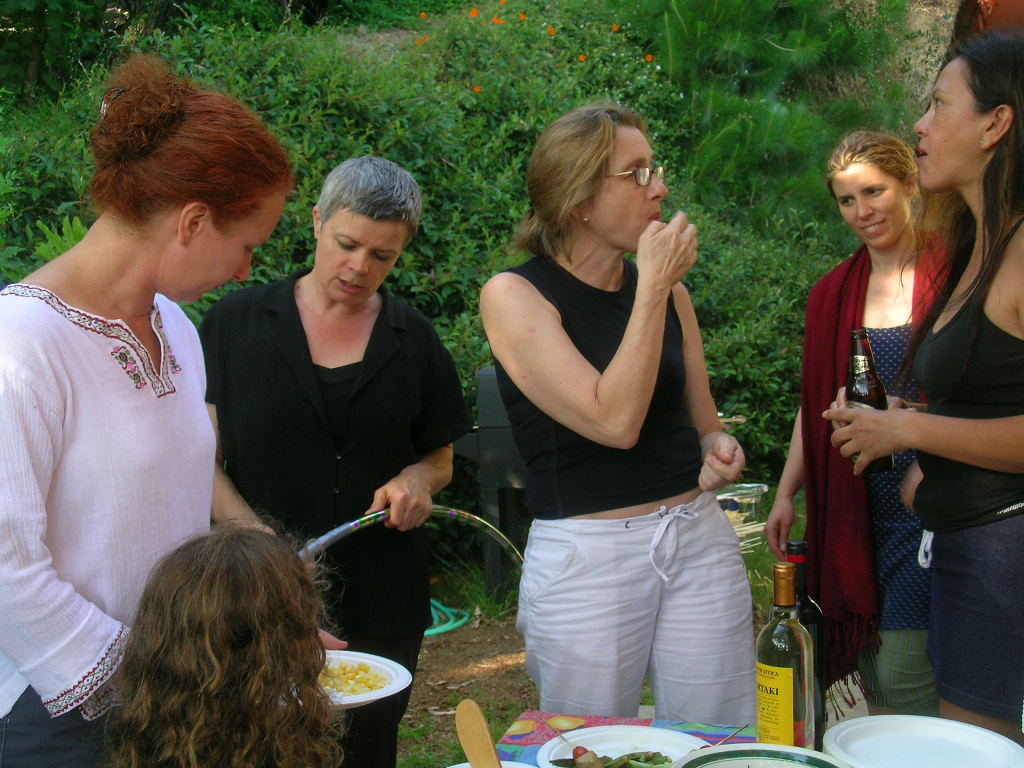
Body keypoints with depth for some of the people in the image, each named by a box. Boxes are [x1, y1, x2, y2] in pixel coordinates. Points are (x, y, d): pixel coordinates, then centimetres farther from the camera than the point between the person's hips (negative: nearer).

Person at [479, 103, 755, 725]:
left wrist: (721, 453, -5)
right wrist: (653, 288, -16)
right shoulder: (515, 295, -9)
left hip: (701, 540, 5)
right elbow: (615, 421, -20)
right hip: (586, 557, -4)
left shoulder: (668, 291, 7)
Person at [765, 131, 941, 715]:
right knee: (872, 682, 8)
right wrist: (786, 495, 13)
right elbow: (816, 404, 18)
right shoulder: (834, 295, 13)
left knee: (902, 679, -8)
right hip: (856, 509, 5)